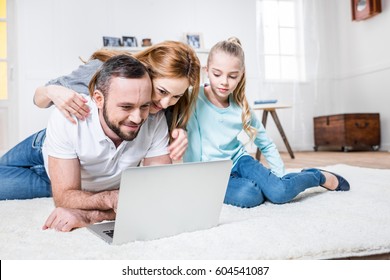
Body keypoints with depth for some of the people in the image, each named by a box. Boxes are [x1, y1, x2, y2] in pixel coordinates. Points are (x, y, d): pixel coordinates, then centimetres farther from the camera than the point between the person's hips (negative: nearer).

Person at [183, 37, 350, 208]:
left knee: (280, 192, -21)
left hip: (238, 161, 4)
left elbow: (267, 145, 7)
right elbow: (192, 149, -20)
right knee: (248, 195, -35)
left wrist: (279, 175, 2)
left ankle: (320, 176, 7)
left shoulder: (241, 107, -4)